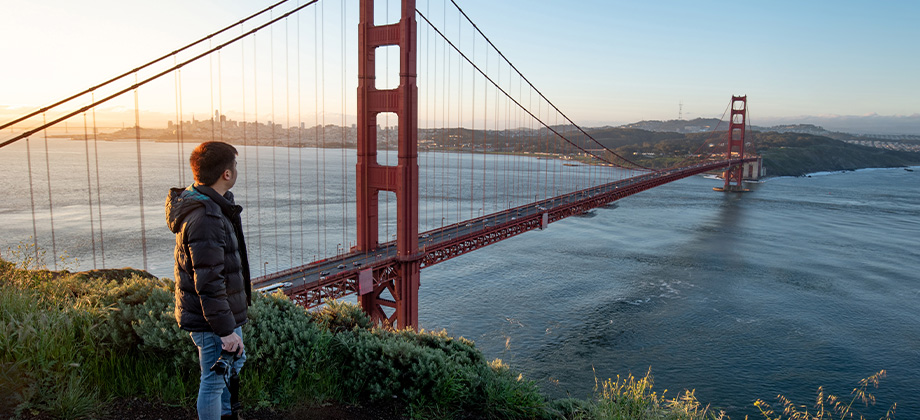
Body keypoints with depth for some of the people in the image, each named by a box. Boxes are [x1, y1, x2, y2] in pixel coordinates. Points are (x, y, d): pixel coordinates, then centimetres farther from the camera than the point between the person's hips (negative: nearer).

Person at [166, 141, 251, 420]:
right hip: (211, 318, -11)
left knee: (234, 360, 28)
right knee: (214, 381, 6)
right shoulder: (205, 220, -29)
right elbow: (209, 284, -29)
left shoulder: (212, 205, 4)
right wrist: (225, 330, -23)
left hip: (224, 311, 11)